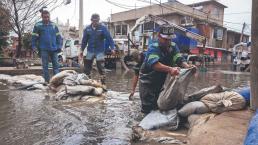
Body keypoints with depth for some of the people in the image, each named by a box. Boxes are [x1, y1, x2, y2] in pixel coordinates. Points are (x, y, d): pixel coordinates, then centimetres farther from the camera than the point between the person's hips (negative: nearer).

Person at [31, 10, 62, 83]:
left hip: (53, 49, 2)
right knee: (45, 66, 3)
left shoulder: (53, 25, 10)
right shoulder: (38, 25, 1)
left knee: (56, 65, 4)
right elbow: (34, 37, 2)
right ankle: (47, 80, 11)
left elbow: (58, 36, 13)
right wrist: (34, 47, -5)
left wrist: (59, 46, 5)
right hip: (44, 49, -2)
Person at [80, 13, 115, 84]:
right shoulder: (87, 29, 4)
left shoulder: (103, 28, -6)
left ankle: (103, 81, 7)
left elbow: (109, 38, -10)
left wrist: (112, 48, -18)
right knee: (87, 66, 9)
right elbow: (84, 40, 11)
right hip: (90, 51, 4)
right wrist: (82, 50, 12)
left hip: (100, 51, -3)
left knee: (101, 67, -3)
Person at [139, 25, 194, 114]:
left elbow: (179, 59, -17)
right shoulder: (153, 48, -23)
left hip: (162, 82, 5)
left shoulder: (173, 46, -6)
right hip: (148, 82, -5)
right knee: (148, 108, -3)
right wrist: (170, 69, -57)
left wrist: (188, 67, -39)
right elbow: (154, 63, -41)